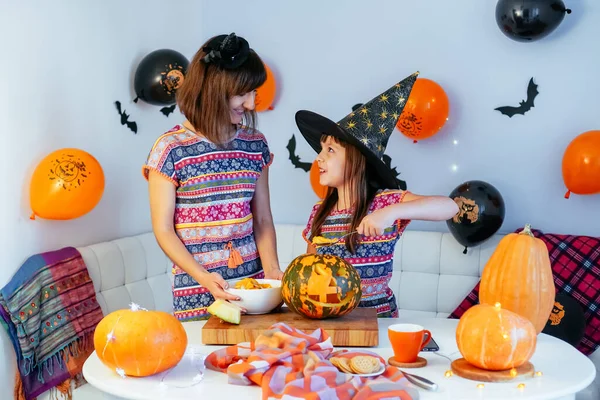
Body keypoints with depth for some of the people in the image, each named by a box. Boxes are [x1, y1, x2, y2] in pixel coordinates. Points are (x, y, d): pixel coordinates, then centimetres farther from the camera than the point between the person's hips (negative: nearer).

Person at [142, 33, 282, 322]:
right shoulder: (171, 149, -8)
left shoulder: (255, 145, 5)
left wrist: (272, 269, -8)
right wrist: (202, 276, -19)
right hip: (196, 291, -3)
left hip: (253, 282, 4)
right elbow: (163, 229, -7)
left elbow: (263, 219, 8)